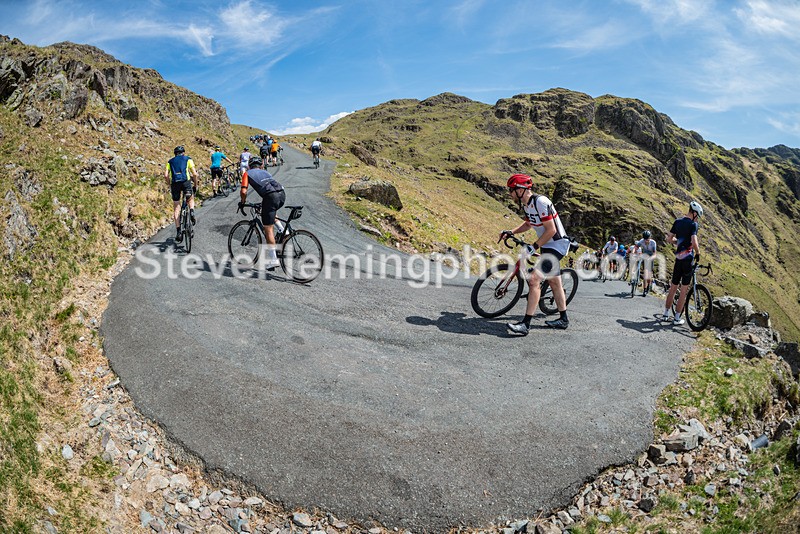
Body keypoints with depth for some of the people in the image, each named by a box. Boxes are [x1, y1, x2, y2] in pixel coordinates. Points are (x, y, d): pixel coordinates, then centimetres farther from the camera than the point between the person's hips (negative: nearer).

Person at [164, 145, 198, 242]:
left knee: (176, 208, 5)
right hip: (185, 181, -1)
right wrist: (196, 185, 17)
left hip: (175, 183, 1)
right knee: (191, 198, 29)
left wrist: (170, 185, 22)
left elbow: (166, 175, 10)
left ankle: (178, 232, 0)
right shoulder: (188, 159, 17)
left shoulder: (170, 161, 22)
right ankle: (191, 211, -3)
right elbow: (194, 174, 6)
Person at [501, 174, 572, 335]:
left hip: (557, 244, -10)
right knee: (554, 283, 20)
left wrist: (534, 246, -18)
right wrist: (510, 232, 11)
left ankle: (525, 324, -20)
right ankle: (563, 319, 36)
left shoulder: (540, 202, -23)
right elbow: (529, 224, 24)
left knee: (534, 279, -19)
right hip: (548, 246, 10)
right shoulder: (526, 204, 5)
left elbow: (551, 230, -24)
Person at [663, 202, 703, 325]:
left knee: (673, 287, 14)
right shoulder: (693, 224, -10)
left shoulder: (677, 222, 8)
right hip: (688, 258, -5)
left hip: (678, 258, 6)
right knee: (684, 290, 2)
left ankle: (665, 314, 19)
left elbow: (669, 239, 11)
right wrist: (698, 253, -5)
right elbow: (694, 242, -22)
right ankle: (677, 318, 4)